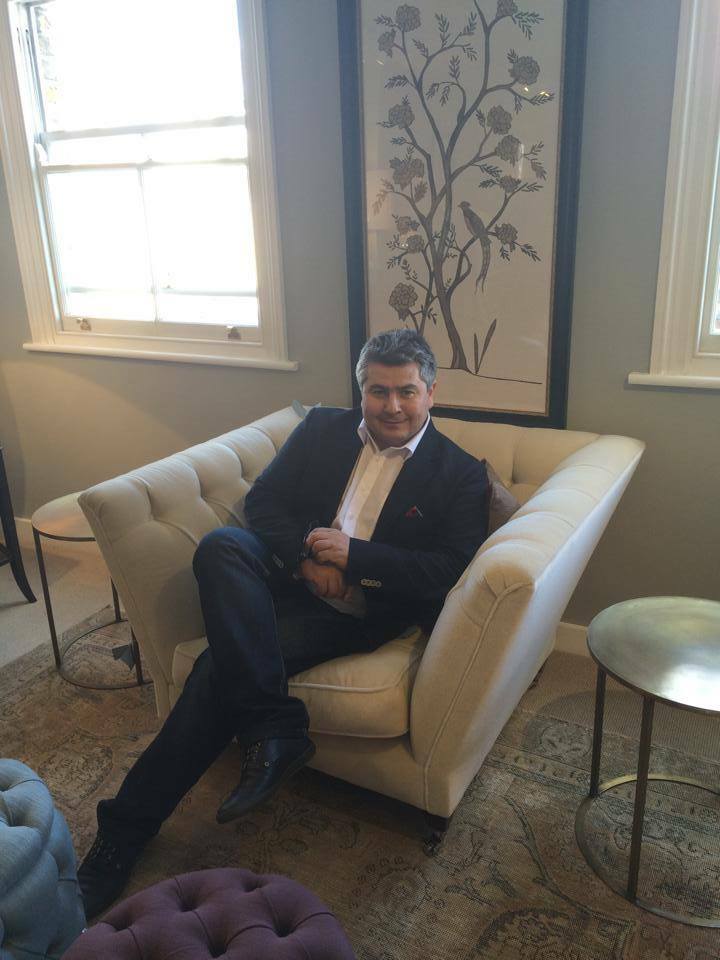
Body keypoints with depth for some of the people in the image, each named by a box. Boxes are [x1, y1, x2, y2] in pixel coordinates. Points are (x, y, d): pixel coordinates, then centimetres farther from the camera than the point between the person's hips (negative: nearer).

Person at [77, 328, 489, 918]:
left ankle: (122, 838, -11)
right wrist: (307, 554, -12)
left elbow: (451, 570, -8)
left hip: (356, 614, -4)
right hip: (286, 580, 4)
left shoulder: (460, 474, 3)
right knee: (221, 544, -31)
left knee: (223, 668, -26)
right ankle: (273, 729, -30)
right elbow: (263, 501, 8)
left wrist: (351, 554, -16)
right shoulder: (323, 429, 13)